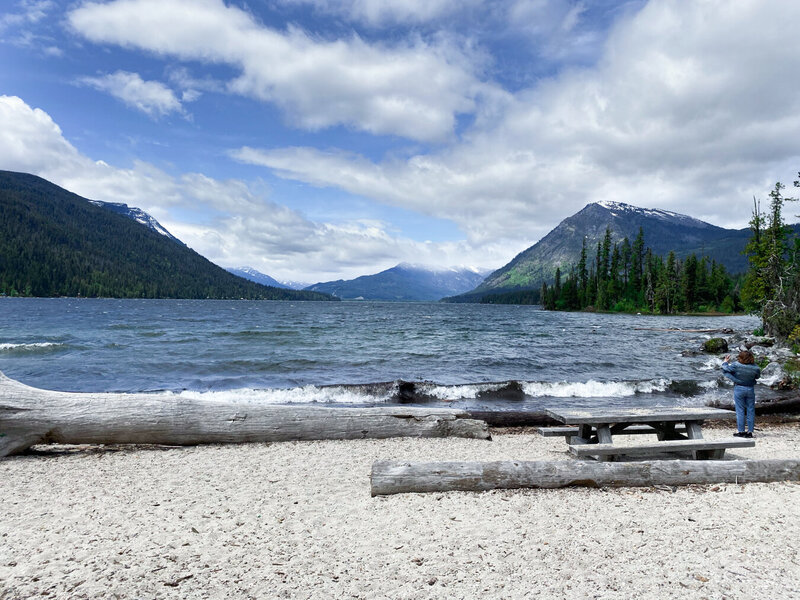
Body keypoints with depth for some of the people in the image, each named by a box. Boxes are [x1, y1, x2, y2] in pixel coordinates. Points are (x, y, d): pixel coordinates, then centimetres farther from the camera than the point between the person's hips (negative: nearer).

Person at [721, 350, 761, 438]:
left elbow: (725, 369, -8)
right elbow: (758, 376, 9)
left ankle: (741, 431, 8)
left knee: (740, 410, 4)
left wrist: (725, 362, 12)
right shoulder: (755, 368, -9)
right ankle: (750, 431, 13)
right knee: (750, 410, 9)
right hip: (750, 389, 2)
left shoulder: (736, 365, -19)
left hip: (739, 389, -2)